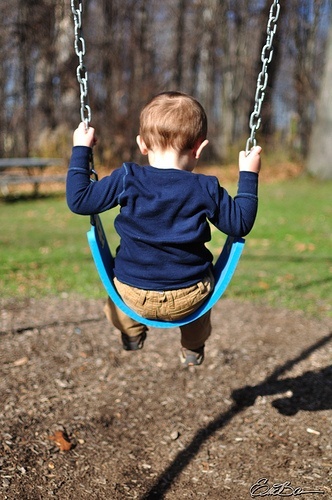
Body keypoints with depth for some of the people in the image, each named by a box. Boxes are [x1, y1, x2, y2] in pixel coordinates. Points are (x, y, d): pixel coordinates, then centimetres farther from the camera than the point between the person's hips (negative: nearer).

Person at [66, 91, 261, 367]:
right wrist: (248, 176, 7)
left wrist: (80, 151, 3)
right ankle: (193, 347, 47)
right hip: (188, 298, 0)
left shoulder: (127, 179, -12)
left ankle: (131, 331, 45)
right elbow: (240, 224, 0)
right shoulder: (206, 189, -10)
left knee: (119, 271, 34)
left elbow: (79, 201, -6)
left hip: (133, 294, 0)